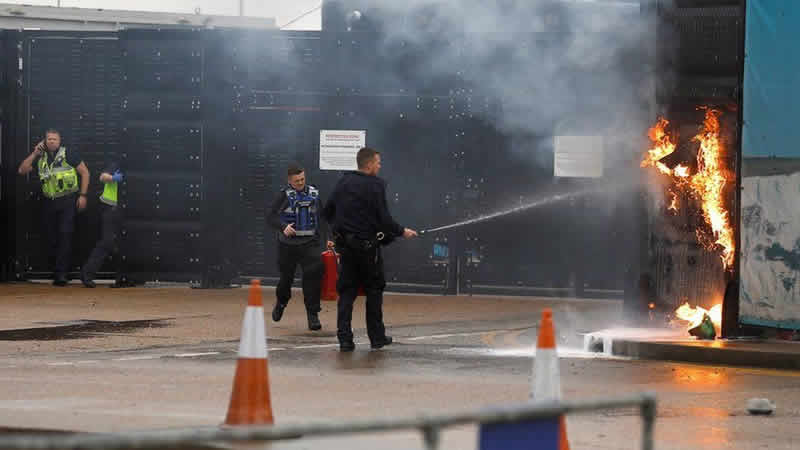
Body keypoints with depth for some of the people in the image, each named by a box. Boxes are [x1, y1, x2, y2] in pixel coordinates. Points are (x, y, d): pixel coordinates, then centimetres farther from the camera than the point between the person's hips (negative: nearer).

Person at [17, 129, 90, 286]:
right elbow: (22, 170, 9)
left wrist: (82, 195, -7)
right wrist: (34, 154, 0)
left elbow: (85, 172, -1)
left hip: (68, 201, -5)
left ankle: (61, 273, -15)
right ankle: (58, 271, 15)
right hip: (49, 203, 5)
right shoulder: (41, 159, 11)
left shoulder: (68, 155, -2)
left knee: (65, 234, -14)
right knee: (52, 238, 5)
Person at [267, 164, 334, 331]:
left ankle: (313, 314, -8)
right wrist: (283, 227, -28)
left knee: (313, 276, -13)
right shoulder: (284, 195, -3)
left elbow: (322, 218, 16)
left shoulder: (314, 194, 8)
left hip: (310, 244, 1)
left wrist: (327, 238, 11)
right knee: (286, 277, 11)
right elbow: (271, 217, -11)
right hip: (288, 244, -1)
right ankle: (281, 303, 42)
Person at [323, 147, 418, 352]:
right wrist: (402, 232, 0)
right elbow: (384, 219, -16)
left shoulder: (343, 182, 5)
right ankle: (377, 337, 16)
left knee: (346, 291, 7)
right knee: (374, 290, 10)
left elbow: (327, 212, 10)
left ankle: (344, 338, -1)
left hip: (345, 244, 5)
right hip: (367, 246, -5)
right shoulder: (375, 186, -12)